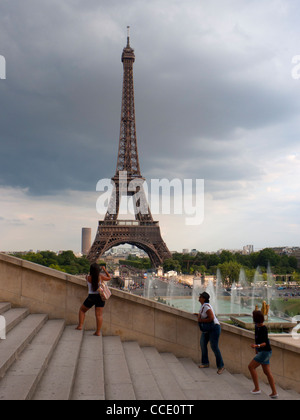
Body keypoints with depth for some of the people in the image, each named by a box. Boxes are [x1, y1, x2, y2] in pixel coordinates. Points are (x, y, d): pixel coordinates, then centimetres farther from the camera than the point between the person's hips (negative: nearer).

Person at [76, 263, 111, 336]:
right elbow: (109, 278, 11)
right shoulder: (101, 277, -8)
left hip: (91, 297, -1)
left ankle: (80, 325, 17)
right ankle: (98, 331, -1)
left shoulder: (88, 278, -10)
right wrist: (104, 269, 18)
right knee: (99, 315, 1)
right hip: (100, 297, 1)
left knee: (82, 310, 21)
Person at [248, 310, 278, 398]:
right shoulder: (257, 326, 5)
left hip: (265, 352, -9)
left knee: (251, 367, -5)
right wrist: (256, 349, 26)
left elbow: (264, 343, -24)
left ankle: (257, 388, 3)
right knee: (267, 372, 11)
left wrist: (257, 345, -42)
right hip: (262, 351, 9)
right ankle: (274, 393, 14)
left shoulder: (263, 329, -21)